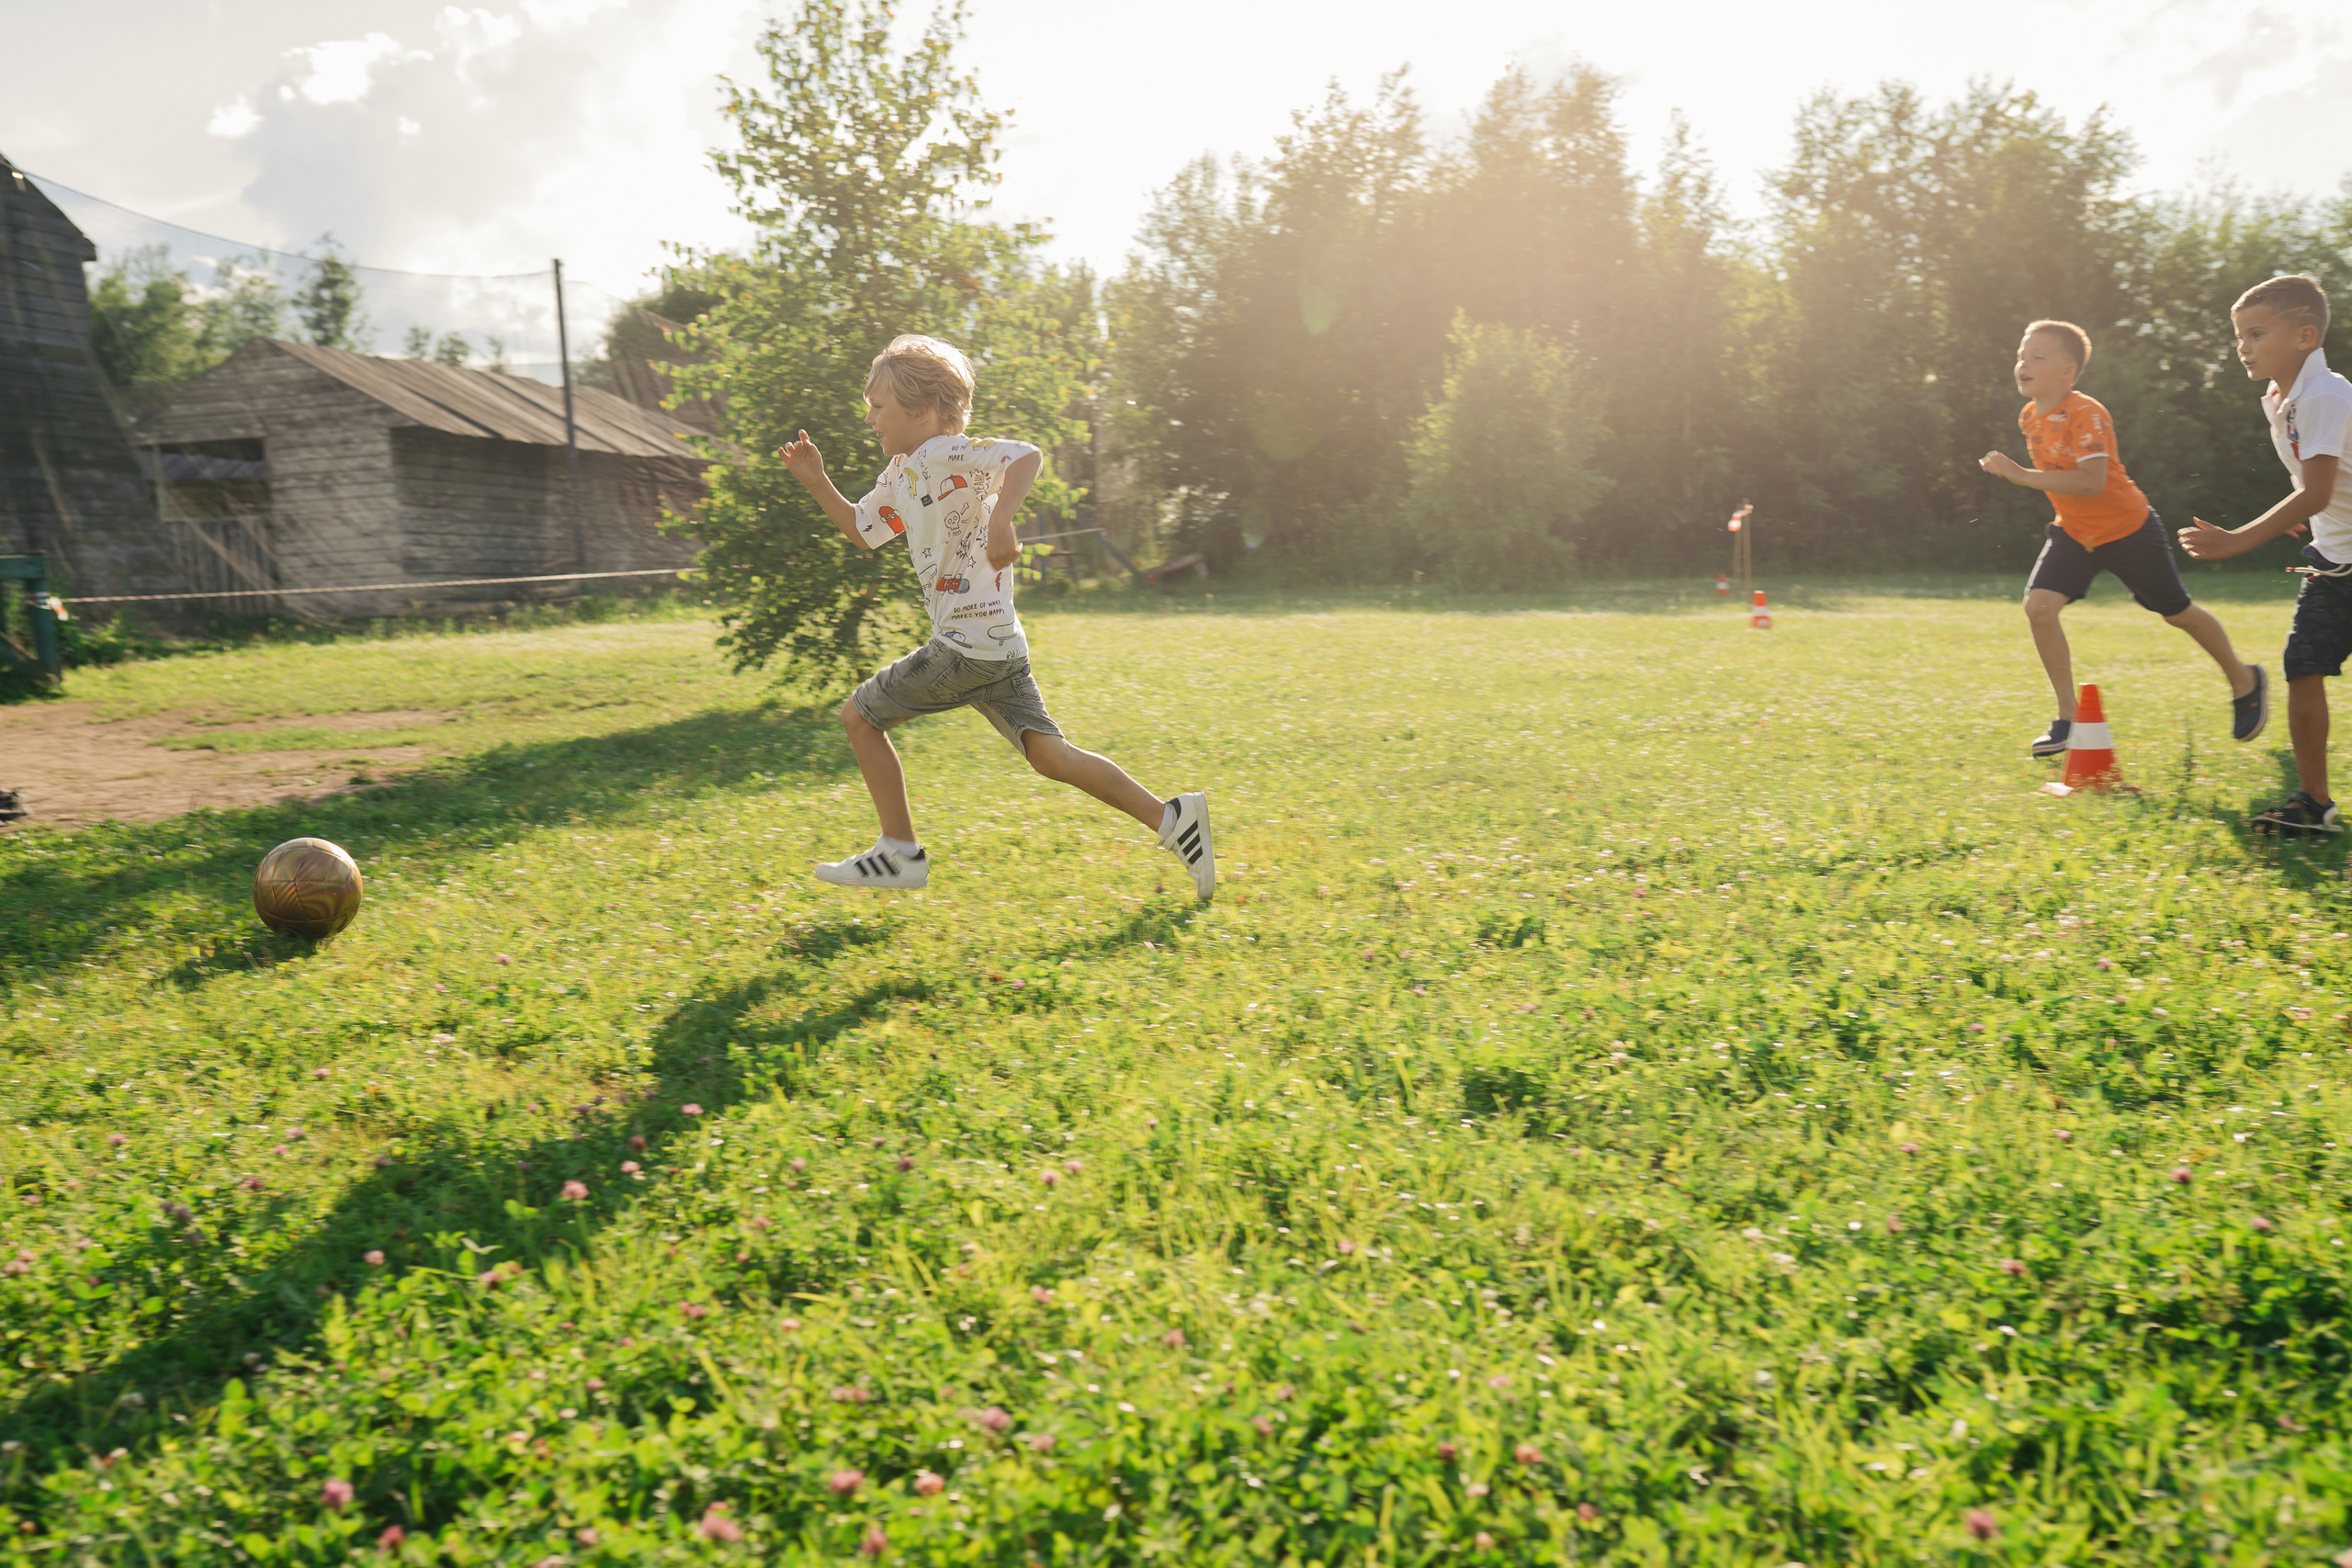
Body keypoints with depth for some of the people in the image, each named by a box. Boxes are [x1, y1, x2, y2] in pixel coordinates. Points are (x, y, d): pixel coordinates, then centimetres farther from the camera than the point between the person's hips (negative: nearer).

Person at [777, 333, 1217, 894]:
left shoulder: (947, 454, -10)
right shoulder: (900, 474, 19)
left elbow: (1027, 455, -24)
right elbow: (862, 531, 32)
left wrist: (1000, 520, -36)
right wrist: (816, 482, 21)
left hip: (968, 644, -10)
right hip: (999, 645, 10)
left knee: (859, 715, 3)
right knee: (1047, 753, 3)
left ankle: (900, 852, 10)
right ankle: (1170, 819, -2)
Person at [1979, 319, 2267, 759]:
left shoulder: (2086, 415, -25)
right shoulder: (2030, 417, 0)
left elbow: (2091, 482, -37)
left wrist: (2021, 475, -39)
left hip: (2127, 528, -6)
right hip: (2073, 531, 6)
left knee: (2177, 612, 10)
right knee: (2038, 605, -15)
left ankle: (2246, 681, 36)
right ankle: (2069, 717, -5)